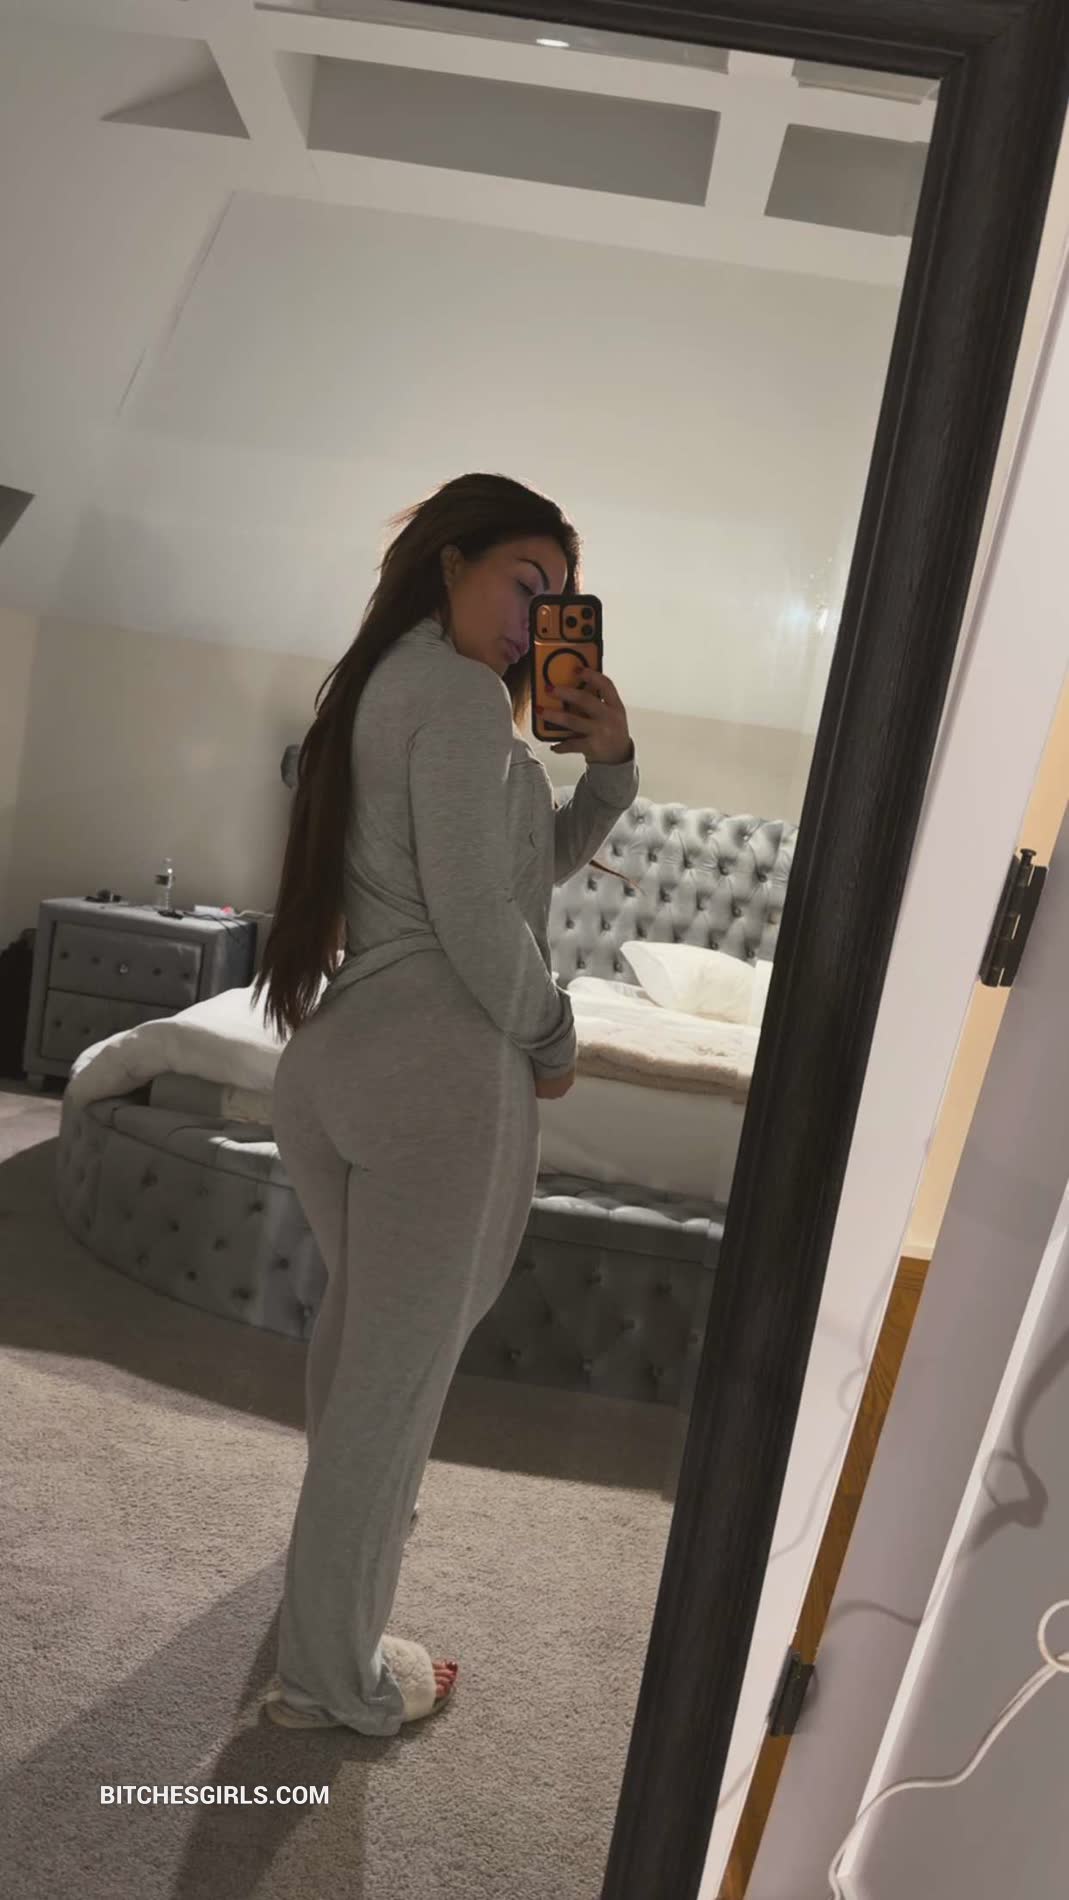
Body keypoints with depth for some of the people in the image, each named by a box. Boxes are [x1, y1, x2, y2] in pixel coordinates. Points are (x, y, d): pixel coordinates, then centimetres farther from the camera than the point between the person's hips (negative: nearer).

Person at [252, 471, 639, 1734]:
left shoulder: (386, 683, 21)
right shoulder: (463, 692, -10)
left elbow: (536, 866, 20)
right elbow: (475, 911, -18)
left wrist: (606, 765, 5)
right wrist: (549, 1040, -3)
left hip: (333, 1051, 10)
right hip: (444, 1066, -10)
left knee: (362, 1326, 28)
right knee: (401, 1370, 4)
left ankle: (345, 1524, 53)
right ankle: (334, 1676, 22)